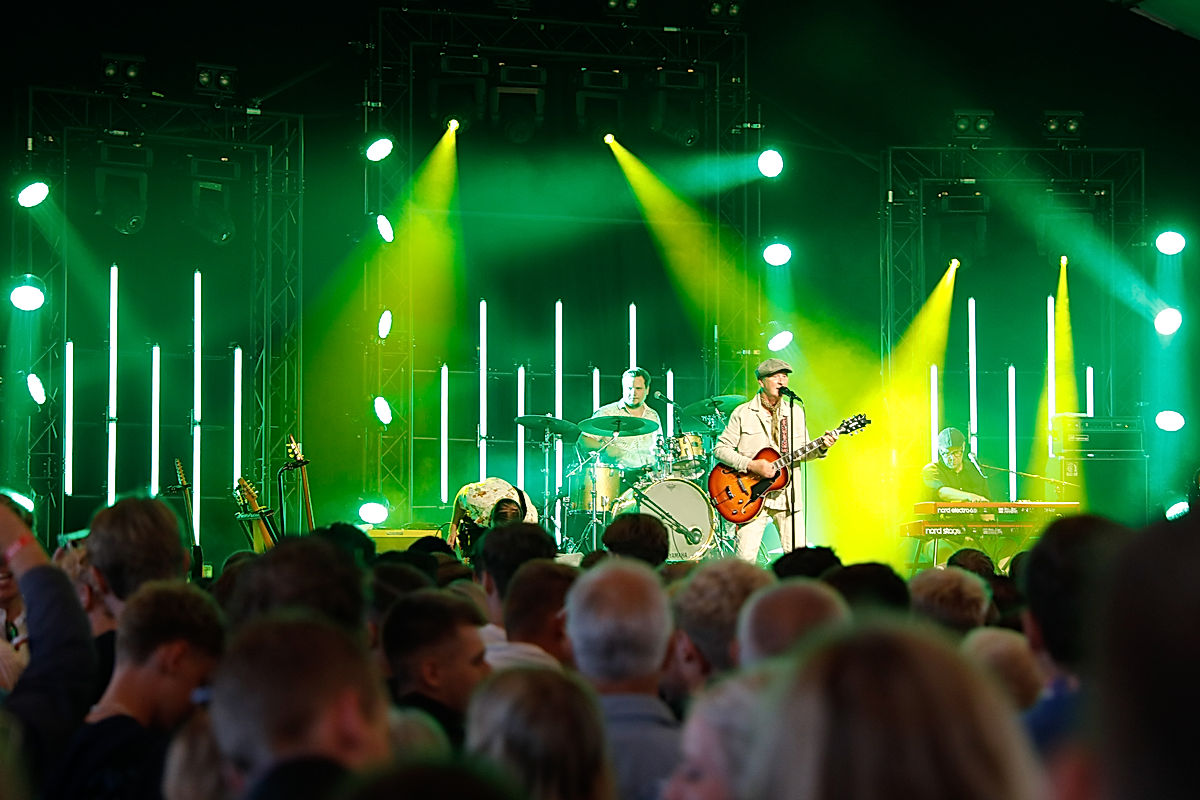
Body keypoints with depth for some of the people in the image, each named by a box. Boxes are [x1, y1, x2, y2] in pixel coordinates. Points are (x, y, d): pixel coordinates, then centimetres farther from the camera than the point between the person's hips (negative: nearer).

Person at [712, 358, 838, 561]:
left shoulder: (796, 412, 12)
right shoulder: (743, 413, 0)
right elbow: (720, 448, -2)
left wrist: (821, 448, -4)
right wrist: (751, 465, -14)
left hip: (787, 497, 3)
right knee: (746, 558, -11)